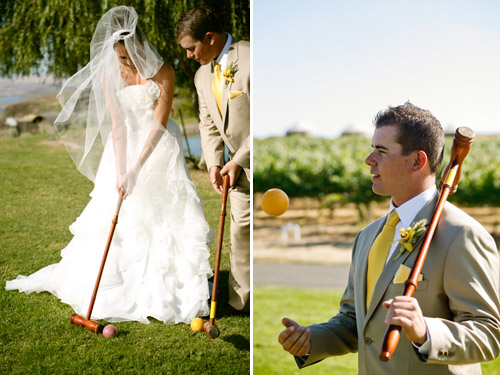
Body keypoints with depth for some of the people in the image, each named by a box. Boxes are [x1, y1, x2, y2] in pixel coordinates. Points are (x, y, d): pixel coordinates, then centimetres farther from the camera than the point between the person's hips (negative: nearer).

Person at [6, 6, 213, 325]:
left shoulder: (163, 72, -13)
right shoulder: (109, 76, -6)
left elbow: (159, 125, -16)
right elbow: (117, 126, -9)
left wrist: (136, 169, -21)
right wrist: (119, 172, -18)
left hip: (159, 146, -2)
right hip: (125, 145, 2)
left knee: (165, 211, -9)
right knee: (116, 213, 0)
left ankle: (166, 287, -2)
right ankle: (112, 280, 15)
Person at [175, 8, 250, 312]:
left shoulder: (250, 59, -19)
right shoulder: (203, 76, 7)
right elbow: (208, 124, 11)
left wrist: (239, 159, -18)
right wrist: (214, 164, -5)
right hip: (241, 165, 7)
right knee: (241, 227, 9)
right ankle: (241, 300, 20)